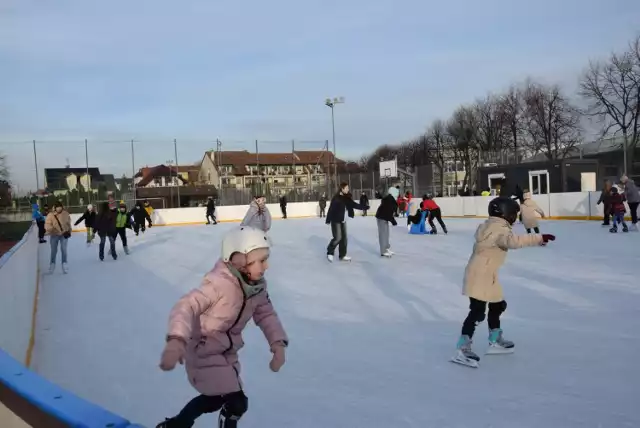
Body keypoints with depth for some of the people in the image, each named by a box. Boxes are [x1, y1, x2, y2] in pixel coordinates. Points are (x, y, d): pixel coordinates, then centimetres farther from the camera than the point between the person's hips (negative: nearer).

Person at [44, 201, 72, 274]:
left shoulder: (65, 214, -5)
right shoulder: (51, 215, -12)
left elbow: (68, 223, 8)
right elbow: (47, 225, -14)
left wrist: (68, 231, 4)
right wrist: (51, 228, -34)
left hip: (64, 234, 1)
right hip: (54, 235, -1)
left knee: (64, 250, 1)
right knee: (53, 251, 7)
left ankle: (64, 265, 13)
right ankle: (52, 265, 26)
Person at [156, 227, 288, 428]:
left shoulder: (257, 284, -8)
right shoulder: (220, 283, -31)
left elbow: (266, 314, 2)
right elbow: (186, 306, -38)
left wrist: (278, 343, -12)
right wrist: (176, 340, -54)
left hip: (226, 350, 8)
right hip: (203, 350, -8)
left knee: (215, 398, 24)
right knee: (236, 403, -8)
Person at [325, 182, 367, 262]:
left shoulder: (347, 198, 4)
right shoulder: (336, 198, -18)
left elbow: (354, 205, 10)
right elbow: (331, 209, -18)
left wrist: (364, 207, 5)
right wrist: (328, 220, -19)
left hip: (343, 221, 7)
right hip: (336, 221, -7)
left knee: (344, 238, 8)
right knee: (338, 238, -10)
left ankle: (342, 255, 18)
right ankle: (330, 253, 11)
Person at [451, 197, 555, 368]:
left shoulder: (493, 227, 12)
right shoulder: (499, 229, -19)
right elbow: (514, 241, -36)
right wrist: (540, 238, -37)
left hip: (487, 275, 11)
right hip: (479, 275, -11)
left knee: (498, 305, 22)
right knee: (478, 312, -13)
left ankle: (495, 341, 36)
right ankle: (462, 349, -12)